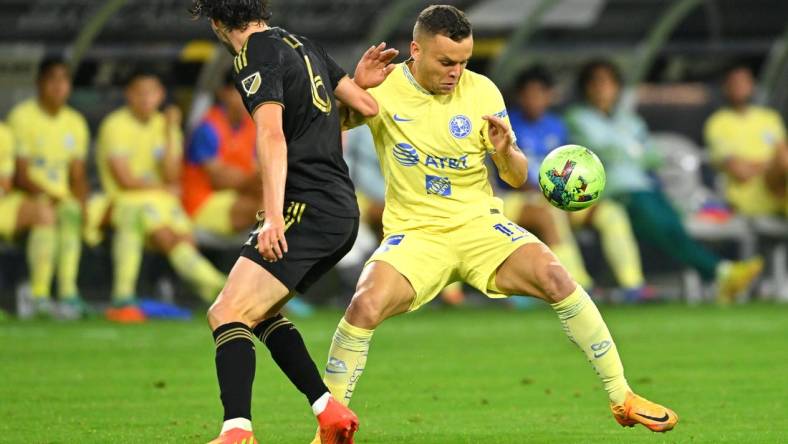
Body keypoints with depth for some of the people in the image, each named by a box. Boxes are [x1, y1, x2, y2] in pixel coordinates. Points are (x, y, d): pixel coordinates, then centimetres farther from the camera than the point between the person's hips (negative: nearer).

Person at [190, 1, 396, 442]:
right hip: (343, 211, 9)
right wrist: (360, 82, 40)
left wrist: (274, 216, -26)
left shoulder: (256, 54, -8)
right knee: (258, 311, 20)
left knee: (227, 314, -15)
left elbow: (272, 135, -20)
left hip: (307, 208, -9)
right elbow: (366, 106, 19)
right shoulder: (303, 45, 17)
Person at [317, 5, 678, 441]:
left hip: (479, 224, 1)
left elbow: (517, 178, 1)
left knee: (555, 277, -23)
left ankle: (623, 399, -10)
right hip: (414, 233, -1)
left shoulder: (481, 91, -4)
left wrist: (507, 153, -22)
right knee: (365, 306, -29)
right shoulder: (384, 88, -6)